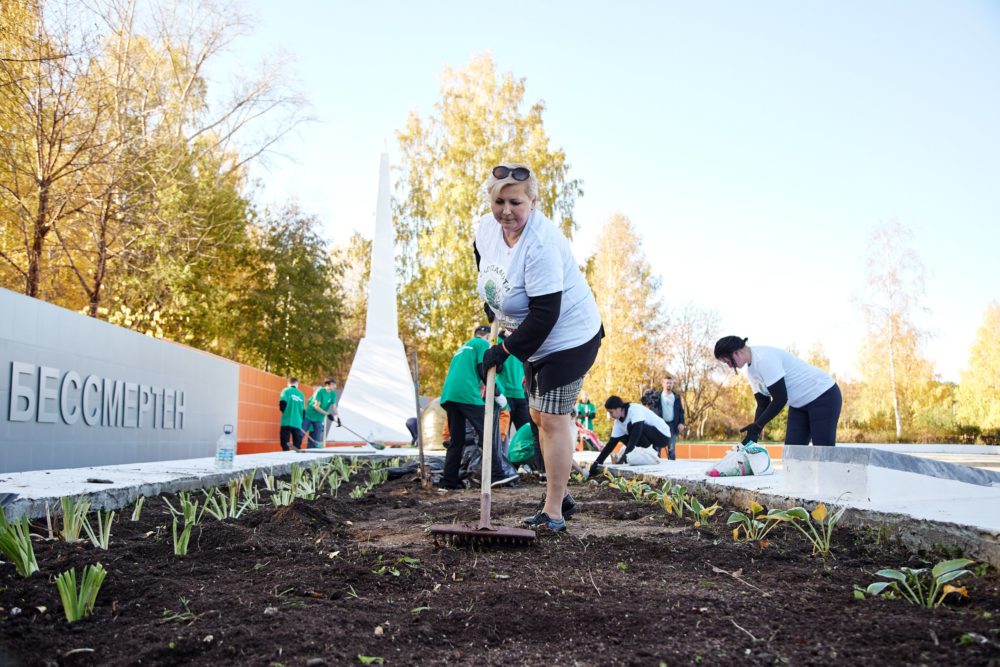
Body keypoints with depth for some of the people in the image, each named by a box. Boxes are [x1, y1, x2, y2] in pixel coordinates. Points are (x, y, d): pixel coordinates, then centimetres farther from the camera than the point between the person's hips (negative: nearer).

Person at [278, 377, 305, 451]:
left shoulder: (286, 391, 1)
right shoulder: (301, 394, 13)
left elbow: (282, 403, -13)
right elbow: (303, 410, 13)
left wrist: (284, 412, 6)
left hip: (287, 422, -3)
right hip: (298, 423, 3)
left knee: (285, 445, -2)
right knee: (297, 447, 7)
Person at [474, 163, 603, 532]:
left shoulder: (541, 244, -31)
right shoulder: (486, 226, -6)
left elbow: (545, 314, -31)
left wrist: (505, 350, -23)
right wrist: (489, 300, 11)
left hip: (569, 338, -9)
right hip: (536, 341, 9)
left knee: (553, 420, -8)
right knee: (540, 416, 16)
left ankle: (553, 514, 2)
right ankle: (558, 495, 30)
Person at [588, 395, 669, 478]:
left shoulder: (635, 409, -23)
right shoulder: (618, 422, 0)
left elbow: (636, 433, -35)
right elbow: (611, 443, 2)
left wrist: (625, 455, -39)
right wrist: (598, 462, -5)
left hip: (662, 435, -8)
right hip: (652, 439, 8)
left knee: (632, 427, -27)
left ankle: (653, 452, -15)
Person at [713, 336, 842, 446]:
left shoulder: (764, 358, -25)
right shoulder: (751, 371, 5)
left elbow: (780, 399, -25)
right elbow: (763, 404, 9)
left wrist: (757, 426, -21)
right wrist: (754, 432, -2)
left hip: (823, 396, -10)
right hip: (800, 405, 10)